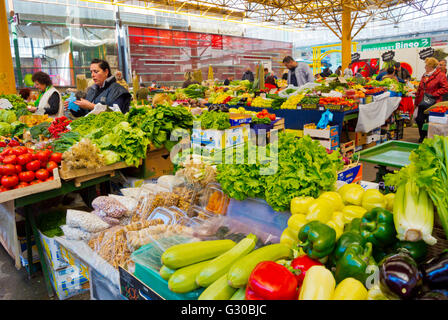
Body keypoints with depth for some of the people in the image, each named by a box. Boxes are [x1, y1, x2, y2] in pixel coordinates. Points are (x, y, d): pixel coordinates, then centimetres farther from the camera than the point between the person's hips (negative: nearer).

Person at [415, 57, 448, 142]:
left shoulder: (440, 75, -7)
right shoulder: (424, 76, 15)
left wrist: (433, 94, -17)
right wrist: (417, 101, 15)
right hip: (422, 103, 7)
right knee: (419, 119, 5)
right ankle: (422, 136, 25)